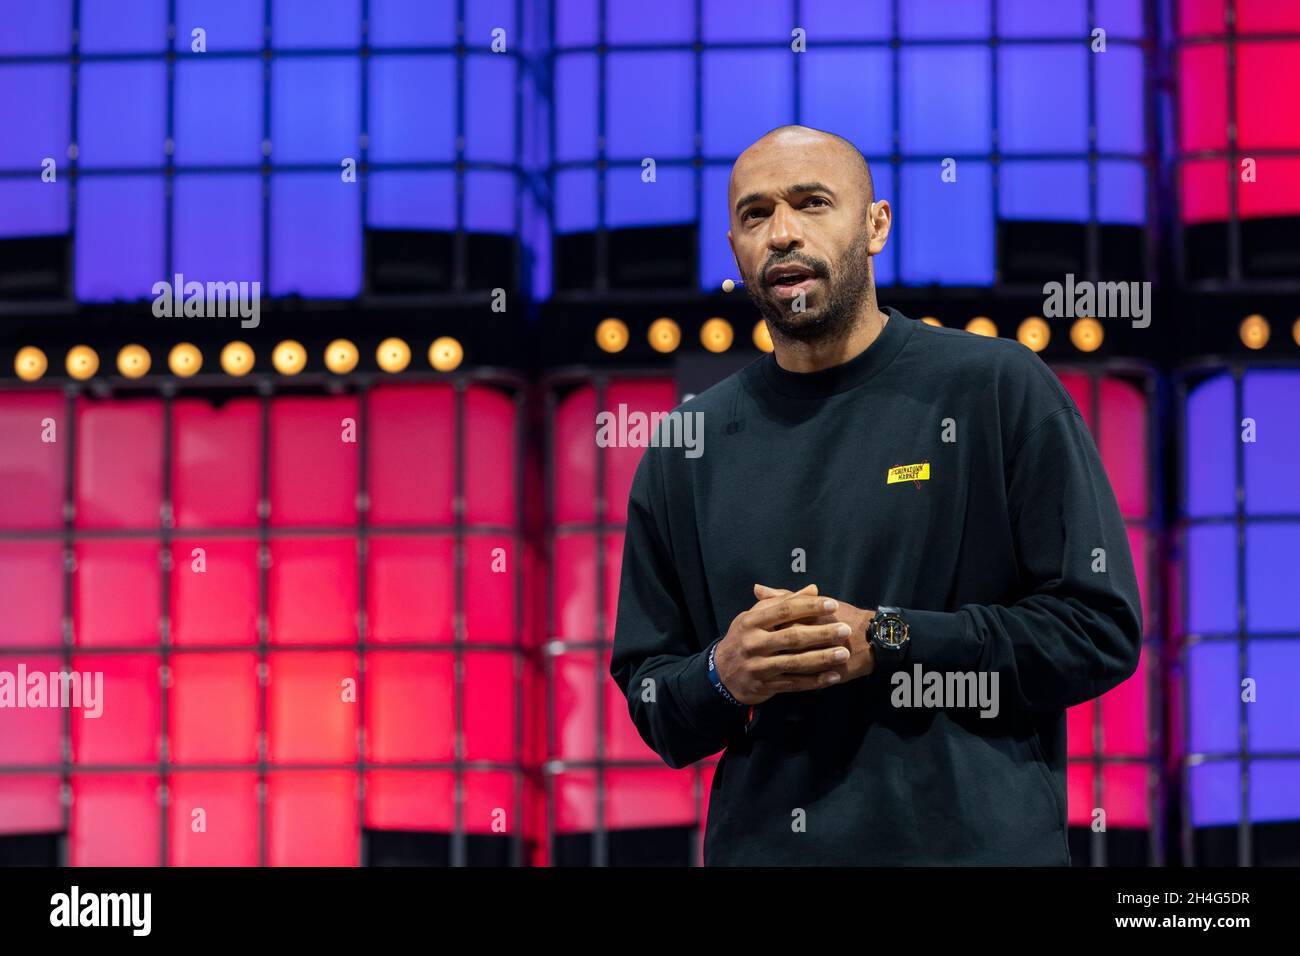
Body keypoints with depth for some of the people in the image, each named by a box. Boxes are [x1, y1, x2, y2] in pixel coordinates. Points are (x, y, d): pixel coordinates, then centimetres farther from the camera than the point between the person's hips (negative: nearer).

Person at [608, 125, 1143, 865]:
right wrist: (722, 678, -11)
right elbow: (649, 702, 11)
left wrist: (885, 641, -15)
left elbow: (1101, 628, -8)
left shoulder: (997, 389, -3)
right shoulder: (686, 450, 7)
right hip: (758, 845, 3)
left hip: (975, 841, -3)